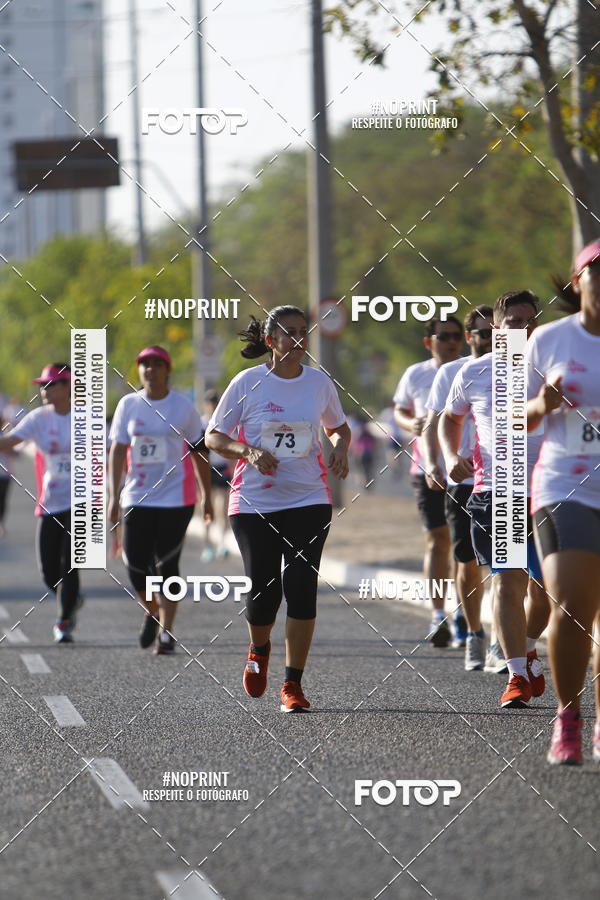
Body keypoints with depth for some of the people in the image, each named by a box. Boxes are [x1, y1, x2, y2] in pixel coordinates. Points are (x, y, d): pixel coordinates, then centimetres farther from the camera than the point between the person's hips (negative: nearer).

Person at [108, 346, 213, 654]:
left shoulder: (183, 407, 1)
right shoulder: (128, 405, 5)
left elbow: (199, 453, 6)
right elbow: (117, 451, 3)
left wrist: (207, 497, 7)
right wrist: (114, 496, -4)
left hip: (176, 498, -2)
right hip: (137, 498, 2)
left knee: (166, 565, -7)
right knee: (136, 565, 0)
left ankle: (166, 631, -1)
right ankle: (152, 613, 28)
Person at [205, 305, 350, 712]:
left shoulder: (319, 383, 4)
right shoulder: (248, 383, -3)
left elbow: (339, 428, 20)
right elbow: (214, 437, 1)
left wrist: (341, 449, -2)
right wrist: (249, 452, -17)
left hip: (309, 500, 1)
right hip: (254, 502, -1)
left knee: (302, 588, -10)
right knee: (264, 589, -2)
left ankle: (293, 685, -2)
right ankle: (259, 650, 33)